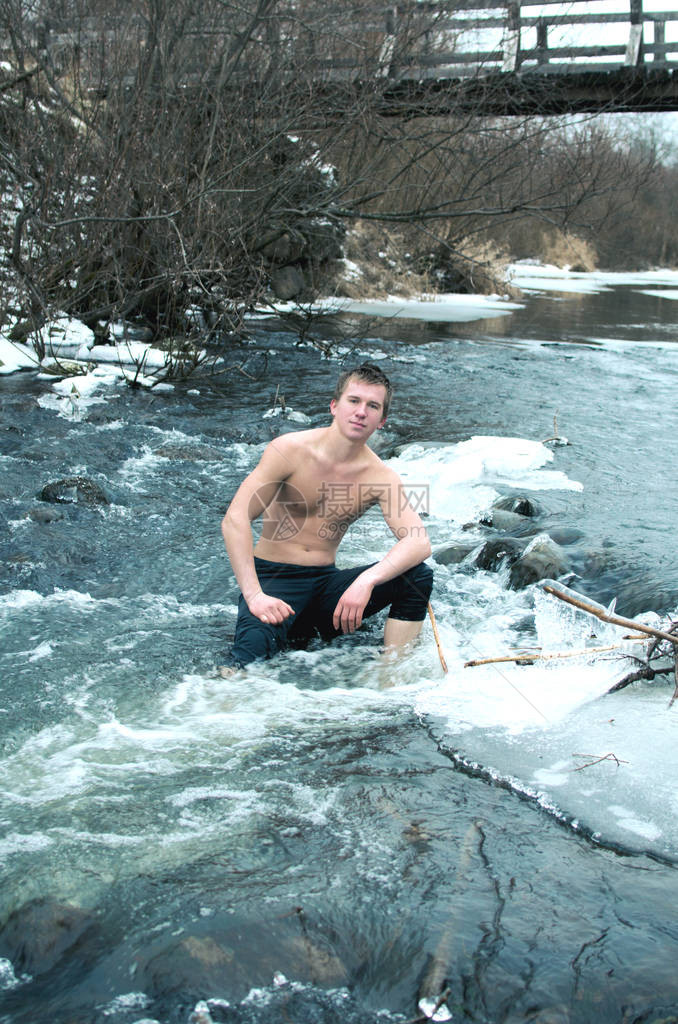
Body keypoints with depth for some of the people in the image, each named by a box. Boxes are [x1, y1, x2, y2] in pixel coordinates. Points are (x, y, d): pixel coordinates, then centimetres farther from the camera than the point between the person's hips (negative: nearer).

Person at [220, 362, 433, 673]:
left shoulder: (381, 477, -1)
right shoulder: (290, 450, -10)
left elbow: (419, 542, -15)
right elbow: (235, 520, -16)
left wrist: (367, 580, -34)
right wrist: (255, 596, -26)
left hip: (326, 583, 4)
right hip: (272, 579, -4)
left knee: (418, 576, -15)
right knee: (253, 645, -36)